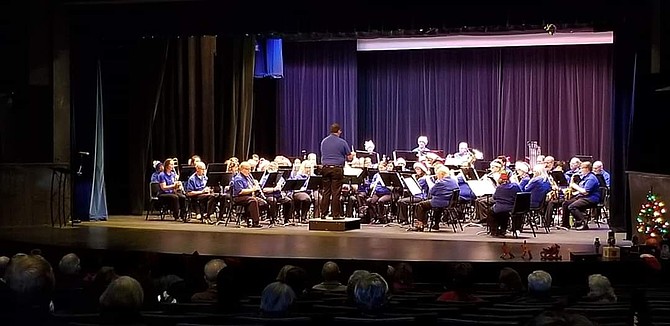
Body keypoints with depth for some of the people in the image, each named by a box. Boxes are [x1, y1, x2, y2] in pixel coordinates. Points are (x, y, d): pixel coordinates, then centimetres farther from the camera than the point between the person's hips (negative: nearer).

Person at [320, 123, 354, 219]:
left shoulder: (323, 142, 9)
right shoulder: (342, 142, -5)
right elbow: (349, 157, 0)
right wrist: (352, 154, 22)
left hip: (326, 168, 4)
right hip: (337, 169, -4)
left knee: (326, 192, 8)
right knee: (336, 192, -2)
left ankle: (324, 213, 9)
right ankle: (335, 214, -1)